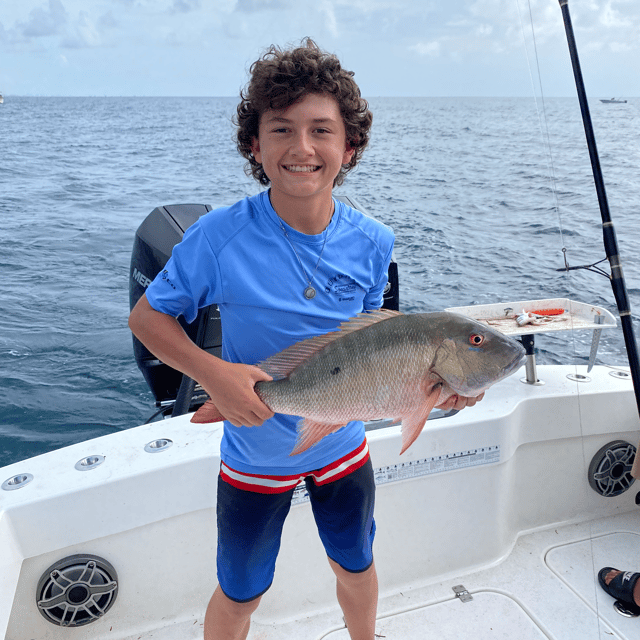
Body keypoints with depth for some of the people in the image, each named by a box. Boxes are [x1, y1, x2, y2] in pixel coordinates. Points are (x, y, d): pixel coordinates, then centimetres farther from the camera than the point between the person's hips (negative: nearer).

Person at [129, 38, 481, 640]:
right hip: (255, 456, -3)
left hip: (343, 448, 4)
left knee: (357, 566, 27)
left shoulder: (371, 242, -12)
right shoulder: (221, 235, -23)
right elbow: (147, 315, -12)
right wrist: (212, 372, -28)